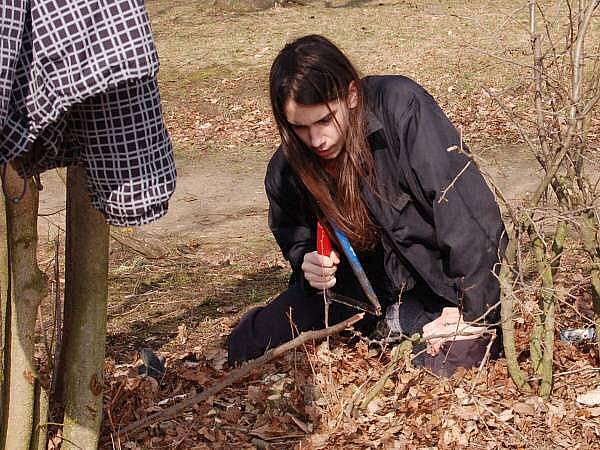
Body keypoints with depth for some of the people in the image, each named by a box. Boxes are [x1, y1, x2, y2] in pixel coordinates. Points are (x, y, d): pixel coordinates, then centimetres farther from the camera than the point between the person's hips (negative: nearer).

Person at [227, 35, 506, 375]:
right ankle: (383, 322, 15)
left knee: (453, 361, -29)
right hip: (364, 279, 4)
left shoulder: (401, 107, -26)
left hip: (432, 268, -4)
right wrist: (308, 261, -17)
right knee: (247, 348, -3)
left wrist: (473, 308, -29)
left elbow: (462, 204, -28)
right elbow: (295, 236, 8)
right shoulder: (286, 168, -11)